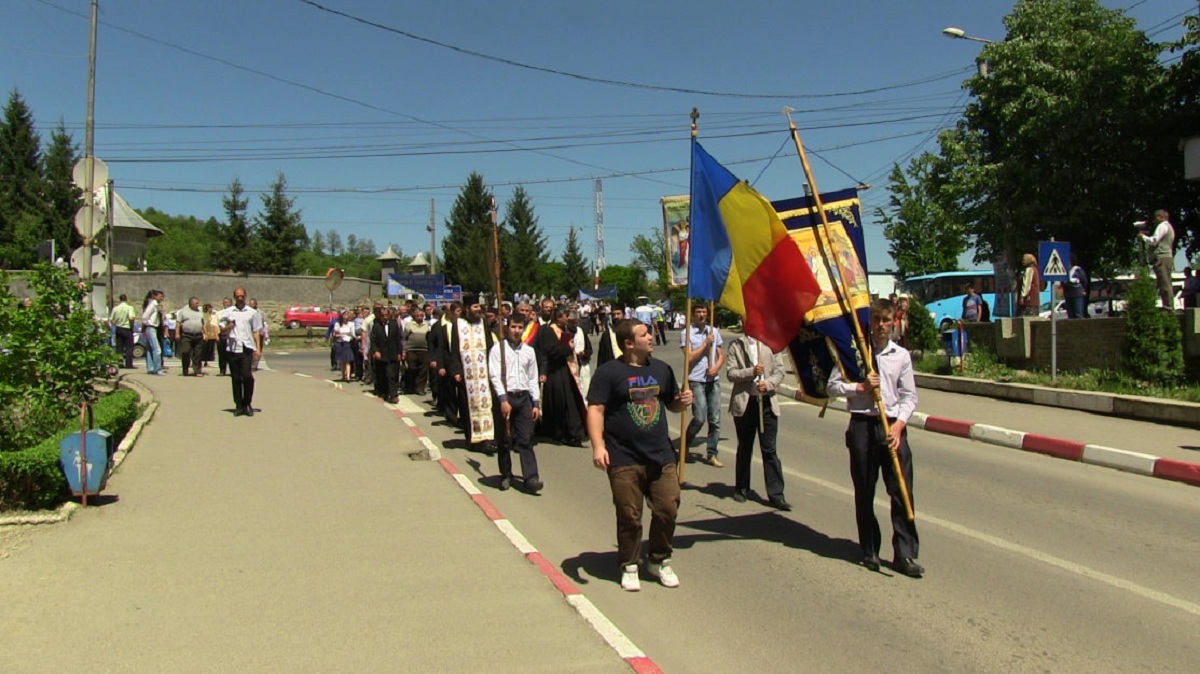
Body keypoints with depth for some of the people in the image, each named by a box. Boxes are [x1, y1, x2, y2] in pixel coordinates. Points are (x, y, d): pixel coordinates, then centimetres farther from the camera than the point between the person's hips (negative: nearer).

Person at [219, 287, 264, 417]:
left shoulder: (252, 312, 9)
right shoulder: (227, 312, 11)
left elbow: (256, 331, 9)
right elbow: (222, 330, 13)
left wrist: (258, 347, 1)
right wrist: (229, 326, -9)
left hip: (247, 348, -2)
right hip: (232, 348, 2)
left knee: (247, 376, -11)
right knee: (236, 378, 4)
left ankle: (247, 404, 2)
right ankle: (239, 405, 12)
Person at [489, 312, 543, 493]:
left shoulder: (528, 351, 10)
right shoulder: (498, 348, -3)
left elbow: (533, 378, 13)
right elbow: (495, 376, -9)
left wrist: (536, 403, 7)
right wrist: (503, 400, -18)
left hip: (524, 397, 3)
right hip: (505, 397, -3)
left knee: (526, 439, -2)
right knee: (505, 440, 7)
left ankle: (531, 478, -7)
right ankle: (506, 476, 20)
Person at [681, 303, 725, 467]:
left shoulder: (714, 331, 11)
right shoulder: (687, 333, -3)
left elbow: (721, 356, 12)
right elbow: (690, 358, -12)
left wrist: (716, 368, -7)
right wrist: (706, 343, -9)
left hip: (713, 380, 5)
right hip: (696, 380, -5)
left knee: (715, 419, 4)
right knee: (699, 418, -11)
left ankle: (711, 455, 14)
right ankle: (685, 445, 14)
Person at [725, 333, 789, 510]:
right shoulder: (736, 345, 3)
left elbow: (779, 371, 2)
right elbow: (730, 373, -3)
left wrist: (768, 383, -17)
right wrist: (751, 372, -18)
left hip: (767, 402, 0)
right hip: (744, 403, 0)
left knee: (769, 449, -1)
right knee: (744, 448, 13)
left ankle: (776, 494, 1)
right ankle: (741, 489, 27)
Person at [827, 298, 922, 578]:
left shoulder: (901, 355, 5)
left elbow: (909, 396, 5)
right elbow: (833, 385, 2)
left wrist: (899, 423, -8)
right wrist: (860, 387, -12)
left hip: (893, 427, 1)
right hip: (862, 425, -1)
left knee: (902, 492, -3)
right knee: (864, 492, 7)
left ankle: (905, 554, 4)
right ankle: (870, 551, 20)